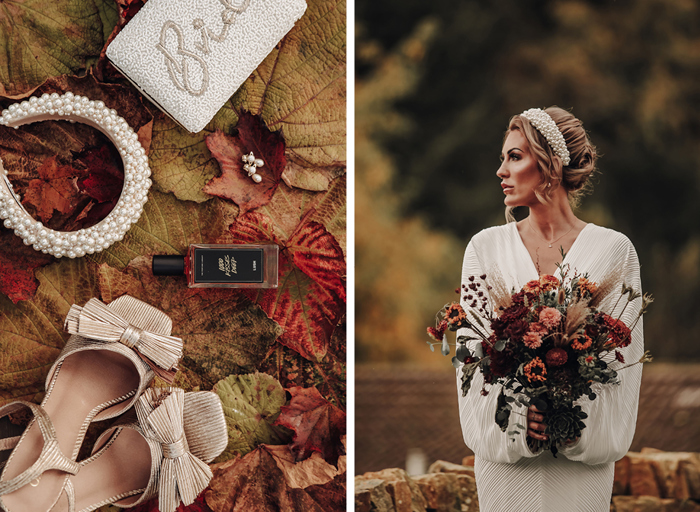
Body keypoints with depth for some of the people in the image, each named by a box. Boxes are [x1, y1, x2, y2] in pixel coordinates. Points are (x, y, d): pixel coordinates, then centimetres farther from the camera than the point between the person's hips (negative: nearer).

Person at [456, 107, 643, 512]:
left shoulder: (615, 250, 0)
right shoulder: (487, 247, 5)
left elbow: (624, 352, -3)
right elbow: (472, 347, 0)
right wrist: (514, 417, -14)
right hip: (503, 445, 1)